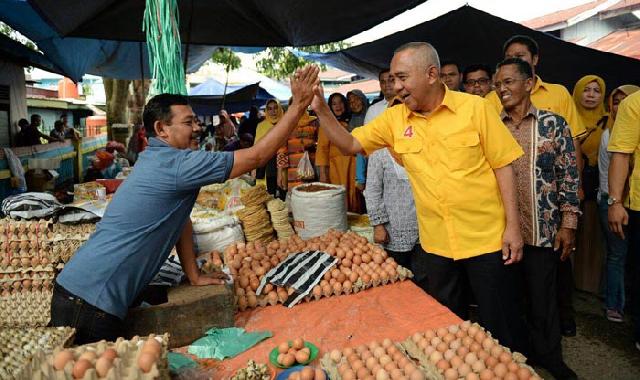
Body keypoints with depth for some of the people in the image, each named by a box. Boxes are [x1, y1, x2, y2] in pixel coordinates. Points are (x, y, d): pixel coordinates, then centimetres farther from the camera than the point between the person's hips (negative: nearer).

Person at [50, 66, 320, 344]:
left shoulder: (156, 159, 11)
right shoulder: (176, 164, -20)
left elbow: (179, 220, 14)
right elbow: (257, 156, -19)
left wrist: (195, 276, 14)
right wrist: (299, 105, -14)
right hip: (91, 302, -9)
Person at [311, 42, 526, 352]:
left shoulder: (475, 108, -8)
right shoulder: (394, 119, 0)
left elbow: (502, 166, -6)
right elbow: (349, 145, 1)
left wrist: (513, 226, -8)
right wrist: (321, 110, -13)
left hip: (487, 240, -3)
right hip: (434, 244, 4)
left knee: (499, 327, 11)